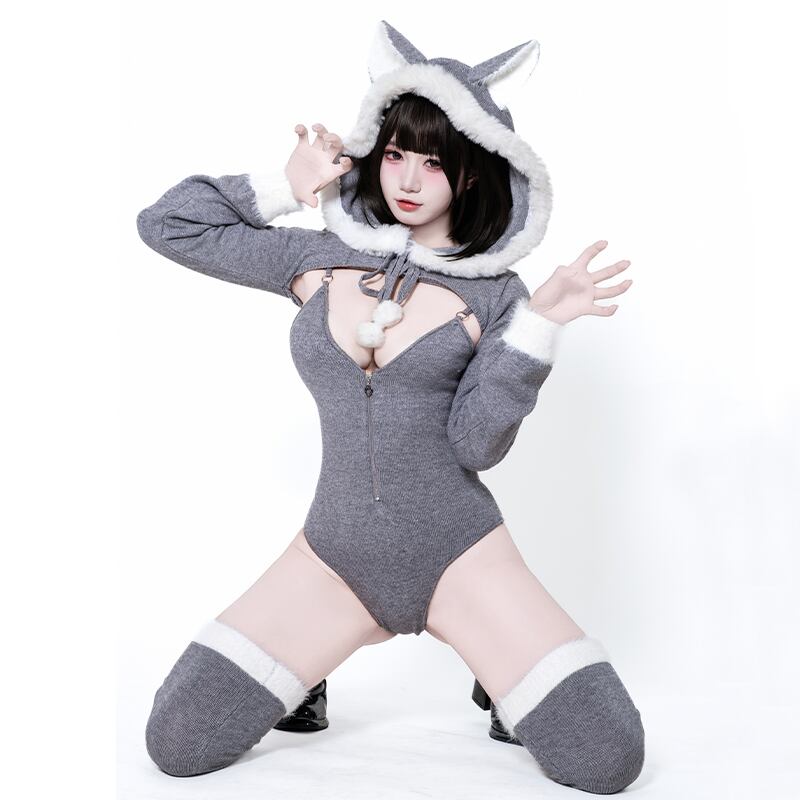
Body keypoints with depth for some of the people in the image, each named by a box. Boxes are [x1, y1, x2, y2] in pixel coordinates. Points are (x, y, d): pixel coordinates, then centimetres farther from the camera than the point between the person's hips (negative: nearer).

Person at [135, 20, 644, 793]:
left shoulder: (495, 292, -2)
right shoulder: (317, 259, 4)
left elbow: (475, 444, -12)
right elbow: (165, 222, 8)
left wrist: (538, 323, -20)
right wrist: (285, 185, 3)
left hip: (459, 555, -1)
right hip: (333, 555, 2)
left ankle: (495, 669, 17)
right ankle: (311, 669, 21)